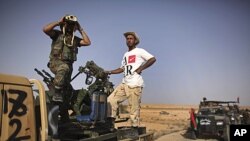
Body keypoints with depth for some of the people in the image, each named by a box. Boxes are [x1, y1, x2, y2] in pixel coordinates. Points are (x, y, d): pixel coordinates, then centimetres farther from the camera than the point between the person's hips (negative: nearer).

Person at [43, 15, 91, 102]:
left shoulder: (75, 39, 17)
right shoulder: (57, 34, 6)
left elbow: (87, 42, 5)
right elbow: (45, 29, -11)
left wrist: (81, 30, 8)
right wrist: (58, 22, -4)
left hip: (68, 64, 5)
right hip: (56, 62, -5)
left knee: (66, 85, 5)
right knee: (64, 68, -38)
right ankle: (57, 93, -32)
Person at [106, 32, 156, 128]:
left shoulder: (139, 51, 2)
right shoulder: (126, 54, 26)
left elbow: (153, 59, -8)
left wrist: (140, 68, -11)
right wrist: (109, 72, 14)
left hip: (135, 85, -8)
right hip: (124, 84, 8)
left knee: (134, 108, -9)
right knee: (111, 100, -1)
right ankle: (110, 123, 1)